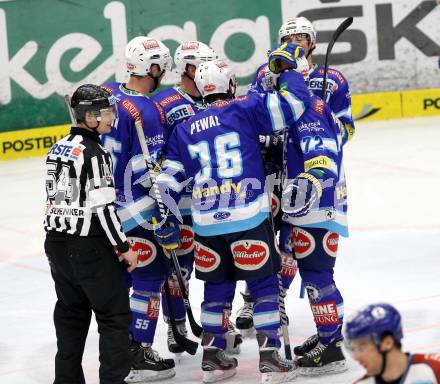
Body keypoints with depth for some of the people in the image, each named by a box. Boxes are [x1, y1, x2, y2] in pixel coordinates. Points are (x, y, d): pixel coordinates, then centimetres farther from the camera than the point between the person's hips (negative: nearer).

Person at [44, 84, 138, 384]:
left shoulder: (59, 147, 9)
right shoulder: (94, 153, -16)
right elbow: (102, 208, -19)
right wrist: (124, 247, -12)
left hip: (56, 242, 9)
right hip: (88, 246, -9)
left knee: (71, 311, 18)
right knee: (114, 313, 0)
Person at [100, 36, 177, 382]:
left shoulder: (105, 92, 2)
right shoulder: (148, 112, -22)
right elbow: (147, 172, -18)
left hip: (102, 203, 9)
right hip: (133, 211, -9)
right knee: (150, 277, 1)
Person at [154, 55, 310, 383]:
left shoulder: (185, 128, 13)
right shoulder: (245, 109, -1)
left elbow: (169, 179, 11)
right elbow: (294, 103, -5)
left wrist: (163, 223, 18)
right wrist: (289, 71, 13)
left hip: (206, 223, 4)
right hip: (248, 218, -4)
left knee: (218, 286, 17)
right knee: (264, 284, 4)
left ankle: (212, 357, 20)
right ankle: (269, 356, 2)